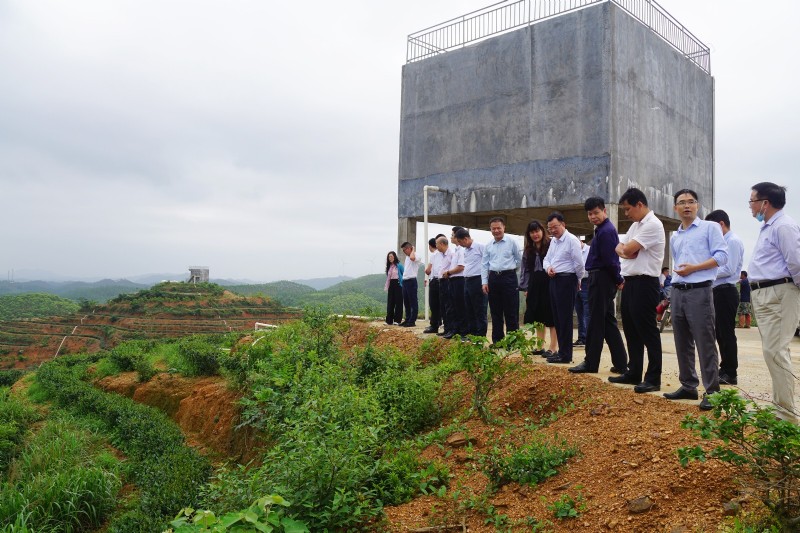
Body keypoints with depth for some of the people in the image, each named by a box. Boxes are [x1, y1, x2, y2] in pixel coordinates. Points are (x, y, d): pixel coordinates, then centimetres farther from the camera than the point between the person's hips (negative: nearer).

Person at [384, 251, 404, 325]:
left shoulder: (399, 266, -6)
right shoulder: (389, 267, 12)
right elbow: (388, 277, 14)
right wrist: (386, 287, 8)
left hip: (398, 284, -6)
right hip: (391, 285, 6)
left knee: (398, 302, -2)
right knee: (390, 303, 7)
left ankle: (397, 320, 2)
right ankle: (389, 320, 12)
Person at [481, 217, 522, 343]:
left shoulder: (511, 242, -1)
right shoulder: (488, 246, 10)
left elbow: (520, 260, 7)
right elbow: (484, 265, 10)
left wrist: (510, 268, 10)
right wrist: (484, 282, 3)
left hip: (509, 278, -4)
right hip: (493, 278, 4)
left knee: (511, 313, -1)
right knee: (495, 312, 9)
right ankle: (497, 341, 17)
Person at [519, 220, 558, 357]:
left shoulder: (551, 245, -7)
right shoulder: (528, 249, 14)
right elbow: (525, 269, 16)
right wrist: (525, 288, 12)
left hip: (549, 283, -6)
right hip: (534, 285, 6)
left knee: (551, 316, -2)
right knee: (537, 315, 11)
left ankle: (553, 348, 4)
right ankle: (540, 346, 21)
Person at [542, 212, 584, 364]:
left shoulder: (571, 240, -12)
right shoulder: (553, 241, 16)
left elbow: (579, 263, -13)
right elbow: (547, 259, 22)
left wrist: (578, 280, 0)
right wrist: (548, 267, 0)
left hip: (566, 281, -9)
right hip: (554, 281, 9)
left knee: (565, 318, -5)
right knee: (557, 318, 13)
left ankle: (565, 355, 1)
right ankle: (561, 350, 23)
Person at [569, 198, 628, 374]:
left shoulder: (606, 231, -16)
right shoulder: (603, 229, 17)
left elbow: (610, 260, -18)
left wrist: (618, 280, -7)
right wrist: (618, 280, 16)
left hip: (601, 280, -10)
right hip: (601, 279, 10)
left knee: (596, 322, -4)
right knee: (608, 321, 12)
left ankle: (591, 363, 3)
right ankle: (620, 362, 17)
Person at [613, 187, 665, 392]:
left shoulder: (653, 225, -13)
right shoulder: (635, 225, 18)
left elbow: (629, 249, -18)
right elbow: (620, 248, 13)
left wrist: (626, 248, 4)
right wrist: (625, 250, -9)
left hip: (644, 283, -10)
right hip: (630, 281, 10)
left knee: (647, 331, -5)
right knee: (631, 330, 14)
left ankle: (653, 378, 2)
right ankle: (633, 373, 24)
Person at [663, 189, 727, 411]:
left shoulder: (710, 227, 1)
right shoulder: (674, 237, 19)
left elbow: (722, 256, -8)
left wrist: (694, 268, -15)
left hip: (699, 291, -6)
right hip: (677, 292, 7)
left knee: (705, 343, -7)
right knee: (682, 343, 10)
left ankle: (712, 391, -1)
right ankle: (688, 386, 19)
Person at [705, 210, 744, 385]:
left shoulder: (733, 241, -11)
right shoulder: (723, 242, 17)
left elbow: (729, 270, -18)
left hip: (726, 292, -9)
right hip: (719, 291, 9)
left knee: (727, 333, -4)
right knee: (720, 333, 14)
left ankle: (730, 374, 4)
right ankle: (724, 369, 23)